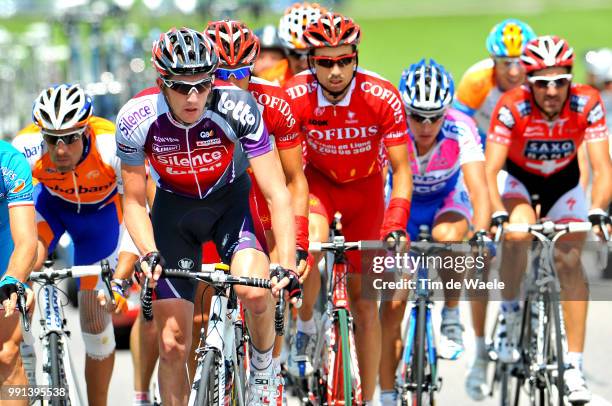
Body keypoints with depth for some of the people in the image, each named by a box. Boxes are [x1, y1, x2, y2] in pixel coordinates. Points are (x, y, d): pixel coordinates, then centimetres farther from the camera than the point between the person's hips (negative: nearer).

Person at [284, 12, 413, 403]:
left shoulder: (382, 97, -27)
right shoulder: (295, 96, -25)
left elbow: (402, 169, -22)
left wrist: (396, 225, -33)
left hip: (365, 187, 0)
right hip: (318, 181, 0)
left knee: (364, 301, 1)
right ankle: (306, 330, -10)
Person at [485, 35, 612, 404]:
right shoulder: (512, 107, -31)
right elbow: (490, 170, -32)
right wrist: (498, 213, -49)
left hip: (563, 183, 1)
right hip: (517, 179, -1)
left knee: (570, 262, -14)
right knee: (518, 234, -32)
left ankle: (575, 365, -9)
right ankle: (510, 313, -6)